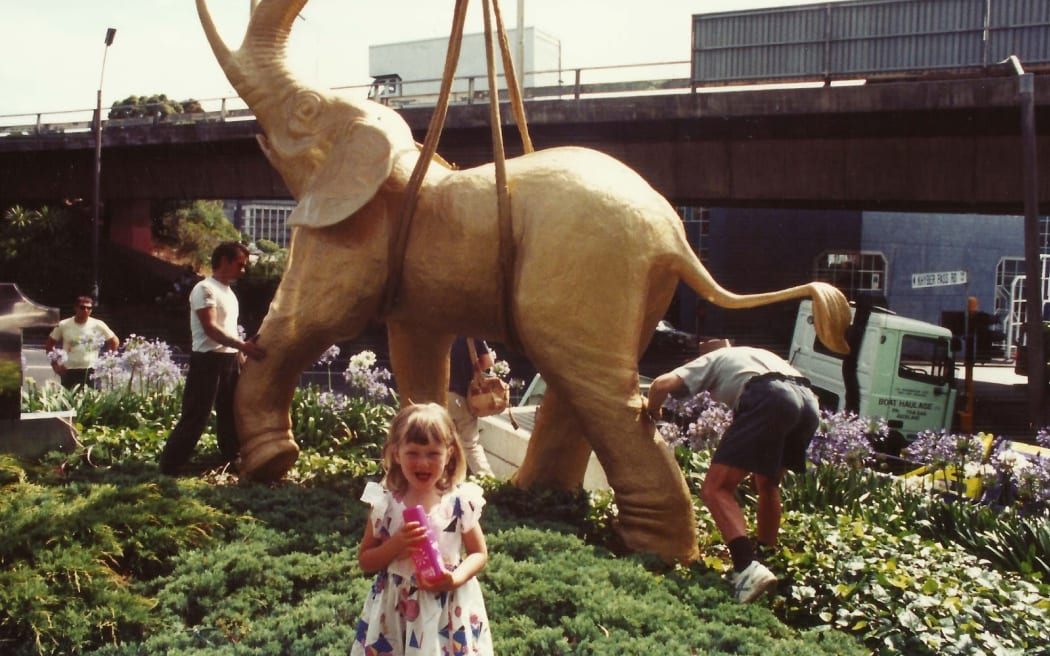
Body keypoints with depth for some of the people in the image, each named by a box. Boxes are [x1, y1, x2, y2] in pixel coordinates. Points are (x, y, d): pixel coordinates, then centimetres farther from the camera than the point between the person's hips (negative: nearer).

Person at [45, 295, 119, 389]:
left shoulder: (98, 325, -3)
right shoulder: (63, 325, -1)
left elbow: (115, 342, 7)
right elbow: (49, 344, 10)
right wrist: (55, 364, 4)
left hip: (91, 371, 0)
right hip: (69, 371, 0)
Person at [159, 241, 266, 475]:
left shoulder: (229, 292, 18)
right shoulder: (205, 289, -11)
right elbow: (211, 329, -22)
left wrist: (242, 352, 16)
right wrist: (242, 345, -33)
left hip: (230, 361, 9)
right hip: (208, 361, -9)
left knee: (231, 415, 13)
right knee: (195, 418, -7)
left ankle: (232, 462, 23)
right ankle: (167, 468, 0)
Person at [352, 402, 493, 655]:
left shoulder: (460, 502, -7)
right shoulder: (385, 503, -6)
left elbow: (480, 553, 1)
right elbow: (365, 561, 1)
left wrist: (457, 578, -17)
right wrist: (395, 544, -17)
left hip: (449, 608, -1)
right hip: (395, 607, 1)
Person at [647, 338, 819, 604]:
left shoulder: (710, 359, 26)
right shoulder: (759, 353, 42)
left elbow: (662, 384, 10)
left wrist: (651, 418, 30)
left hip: (768, 399, -6)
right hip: (809, 401, 7)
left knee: (715, 488, -5)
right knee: (767, 484, 28)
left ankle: (747, 567, -23)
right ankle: (766, 557, 31)